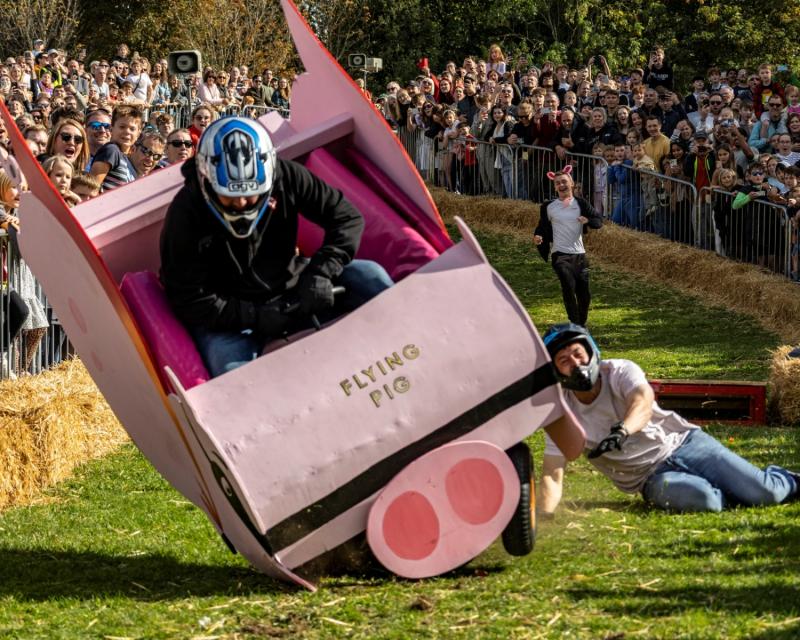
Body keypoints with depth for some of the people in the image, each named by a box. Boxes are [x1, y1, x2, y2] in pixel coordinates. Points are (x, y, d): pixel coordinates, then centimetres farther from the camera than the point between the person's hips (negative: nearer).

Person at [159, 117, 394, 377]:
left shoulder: (285, 177, -14)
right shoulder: (185, 215, -21)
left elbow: (347, 218, -6)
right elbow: (189, 300, -18)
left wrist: (320, 272, -22)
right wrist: (256, 317, -26)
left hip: (291, 287, 4)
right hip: (230, 314, -4)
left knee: (369, 277, -10)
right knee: (236, 378, -35)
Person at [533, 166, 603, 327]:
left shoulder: (581, 204, 6)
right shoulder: (549, 207, 8)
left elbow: (599, 220, 4)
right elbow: (542, 226, 17)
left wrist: (588, 221, -17)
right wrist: (538, 237, -5)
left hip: (579, 255, 2)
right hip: (560, 255, -2)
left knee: (584, 293, 4)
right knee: (568, 285, -25)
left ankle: (582, 325, 25)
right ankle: (575, 324, -27)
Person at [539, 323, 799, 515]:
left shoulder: (619, 371, -10)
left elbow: (644, 399, -33)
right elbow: (552, 475, -8)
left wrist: (621, 430, -55)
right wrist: (544, 515, -30)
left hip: (683, 443, 0)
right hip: (652, 476, 0)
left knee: (765, 492, -16)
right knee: (702, 500, -34)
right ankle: (739, 490, 0)